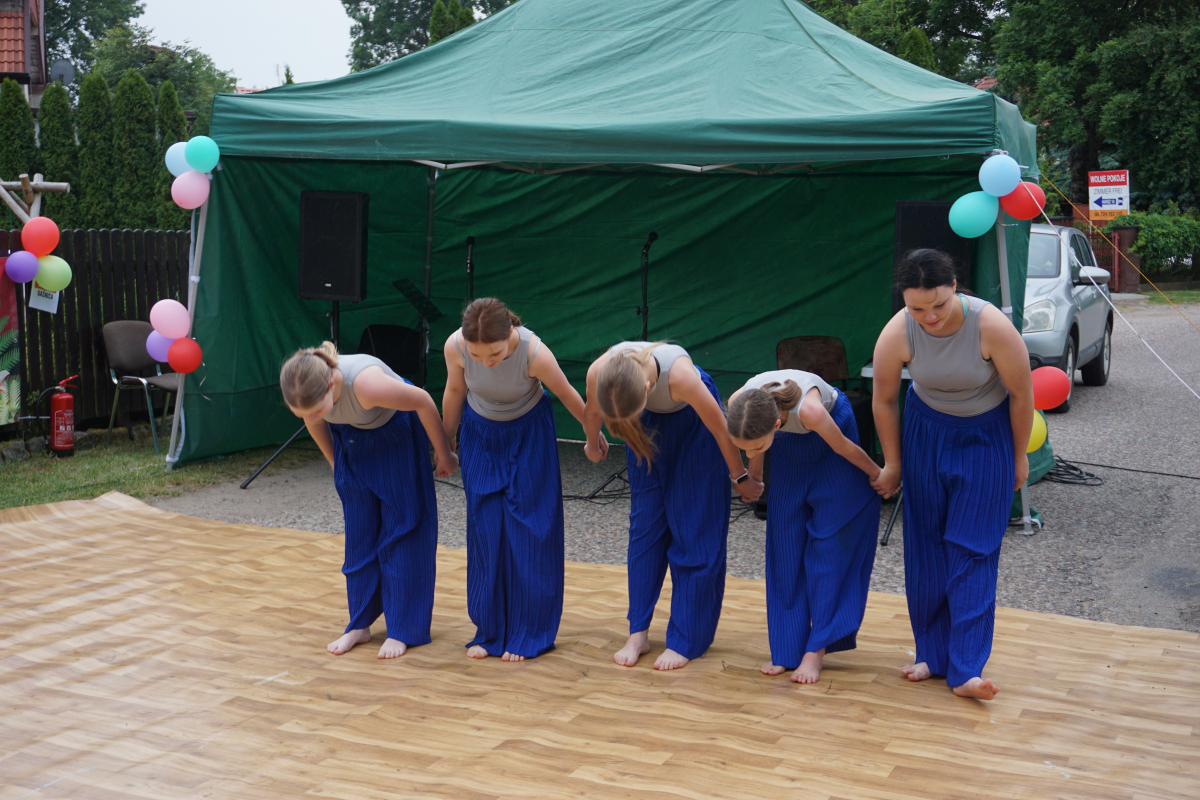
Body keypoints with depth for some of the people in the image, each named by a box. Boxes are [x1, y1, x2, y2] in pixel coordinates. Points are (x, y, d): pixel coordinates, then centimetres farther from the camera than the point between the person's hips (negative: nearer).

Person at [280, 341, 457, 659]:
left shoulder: (365, 383, -42)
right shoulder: (304, 395, -27)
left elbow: (423, 401, -25)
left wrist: (444, 454, -11)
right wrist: (336, 467, 13)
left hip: (397, 436, -4)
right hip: (352, 440, 4)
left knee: (400, 529, -1)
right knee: (360, 532, 6)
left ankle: (402, 630, 6)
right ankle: (360, 625, 16)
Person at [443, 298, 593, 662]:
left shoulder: (534, 353, -34)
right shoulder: (455, 346, -28)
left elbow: (569, 397, -15)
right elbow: (455, 391, -6)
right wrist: (446, 441, 8)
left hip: (528, 436, -2)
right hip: (481, 435, 2)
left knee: (528, 532, -1)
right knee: (484, 532, 3)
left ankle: (527, 635, 12)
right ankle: (489, 631, 16)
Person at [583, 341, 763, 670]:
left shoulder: (681, 376, -43)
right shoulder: (599, 372, -34)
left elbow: (721, 429, -24)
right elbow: (591, 413, -7)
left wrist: (740, 476, -8)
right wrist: (593, 446, 13)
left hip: (691, 424, -3)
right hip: (649, 426, 3)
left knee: (694, 528, -3)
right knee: (645, 523, 3)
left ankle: (684, 642, 5)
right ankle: (638, 634, 11)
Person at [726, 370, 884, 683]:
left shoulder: (809, 409, -44)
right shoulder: (738, 404, -33)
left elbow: (843, 446, -22)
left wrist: (875, 473, -3)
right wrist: (754, 473, 12)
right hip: (789, 448, 4)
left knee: (827, 543, -6)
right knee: (785, 546, 2)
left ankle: (816, 649, 1)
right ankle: (788, 650, 8)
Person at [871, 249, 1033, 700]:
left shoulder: (992, 327, -30)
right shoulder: (896, 335, -23)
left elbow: (1022, 395, -14)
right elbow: (883, 401, -6)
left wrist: (1019, 457, -3)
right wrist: (892, 464, 4)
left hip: (986, 436, -2)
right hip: (927, 431, 3)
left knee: (972, 550, -7)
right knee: (926, 545, 3)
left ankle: (965, 671, -7)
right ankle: (932, 654, 16)